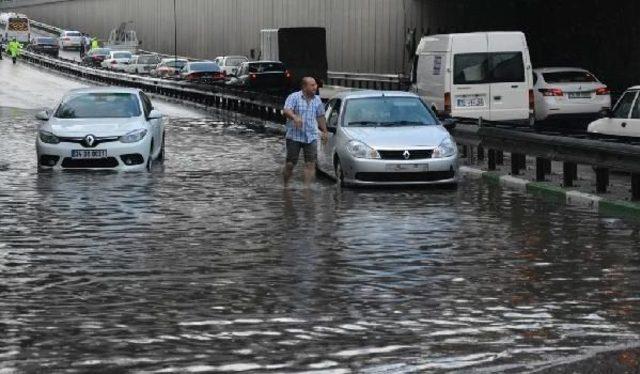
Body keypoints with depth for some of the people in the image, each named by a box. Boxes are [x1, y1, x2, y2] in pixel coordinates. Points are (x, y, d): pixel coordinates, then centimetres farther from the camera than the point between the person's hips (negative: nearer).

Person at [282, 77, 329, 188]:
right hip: (294, 136, -3)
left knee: (310, 164, -7)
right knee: (290, 164, 3)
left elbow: (320, 117, 23)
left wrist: (325, 131, 23)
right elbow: (286, 111, -21)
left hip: (311, 137, 3)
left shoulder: (317, 100, 11)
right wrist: (294, 117, -41)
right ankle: (286, 186, 20)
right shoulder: (294, 97, -5)